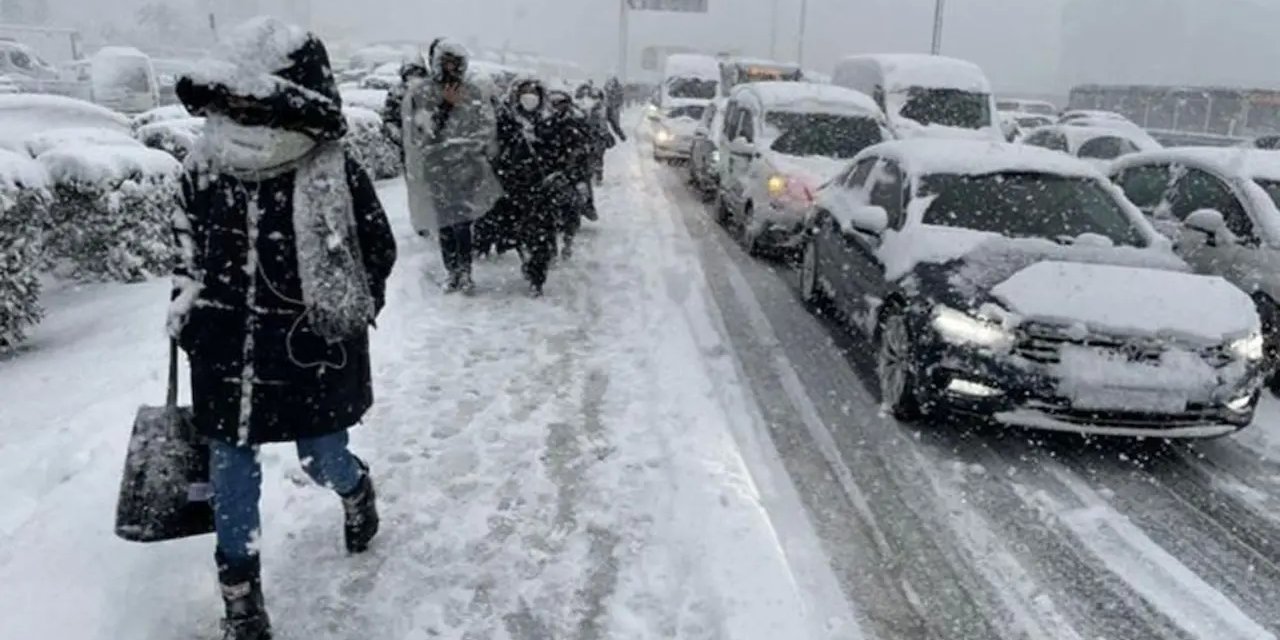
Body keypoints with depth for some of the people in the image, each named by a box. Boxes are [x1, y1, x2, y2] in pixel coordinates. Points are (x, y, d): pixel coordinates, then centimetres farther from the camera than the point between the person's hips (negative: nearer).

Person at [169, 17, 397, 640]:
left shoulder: (337, 178, -16)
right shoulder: (204, 169, -3)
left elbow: (378, 254, -4)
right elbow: (189, 243, 14)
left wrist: (340, 321, -7)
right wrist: (186, 301, 5)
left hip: (313, 361, -3)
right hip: (226, 358, 3)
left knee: (323, 464, 14)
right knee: (230, 476, 10)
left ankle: (356, 489, 53)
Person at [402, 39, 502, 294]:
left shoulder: (474, 93, 4)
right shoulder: (419, 92, 1)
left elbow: (486, 130, 3)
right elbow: (421, 132, -7)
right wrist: (445, 105, -14)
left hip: (465, 168, 0)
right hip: (435, 170, 1)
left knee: (461, 223, -8)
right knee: (445, 225, 4)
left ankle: (465, 272, 3)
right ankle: (453, 273, 15)